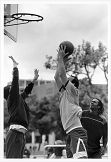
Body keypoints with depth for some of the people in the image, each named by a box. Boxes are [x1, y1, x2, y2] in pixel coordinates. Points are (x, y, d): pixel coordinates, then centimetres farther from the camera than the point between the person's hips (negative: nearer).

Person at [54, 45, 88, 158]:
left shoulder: (72, 91, 2)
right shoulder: (64, 92, 24)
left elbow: (62, 74, -6)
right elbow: (57, 77, 27)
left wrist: (61, 58, 2)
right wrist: (59, 61, 28)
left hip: (77, 132, -9)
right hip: (69, 133, 9)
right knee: (70, 158, 5)